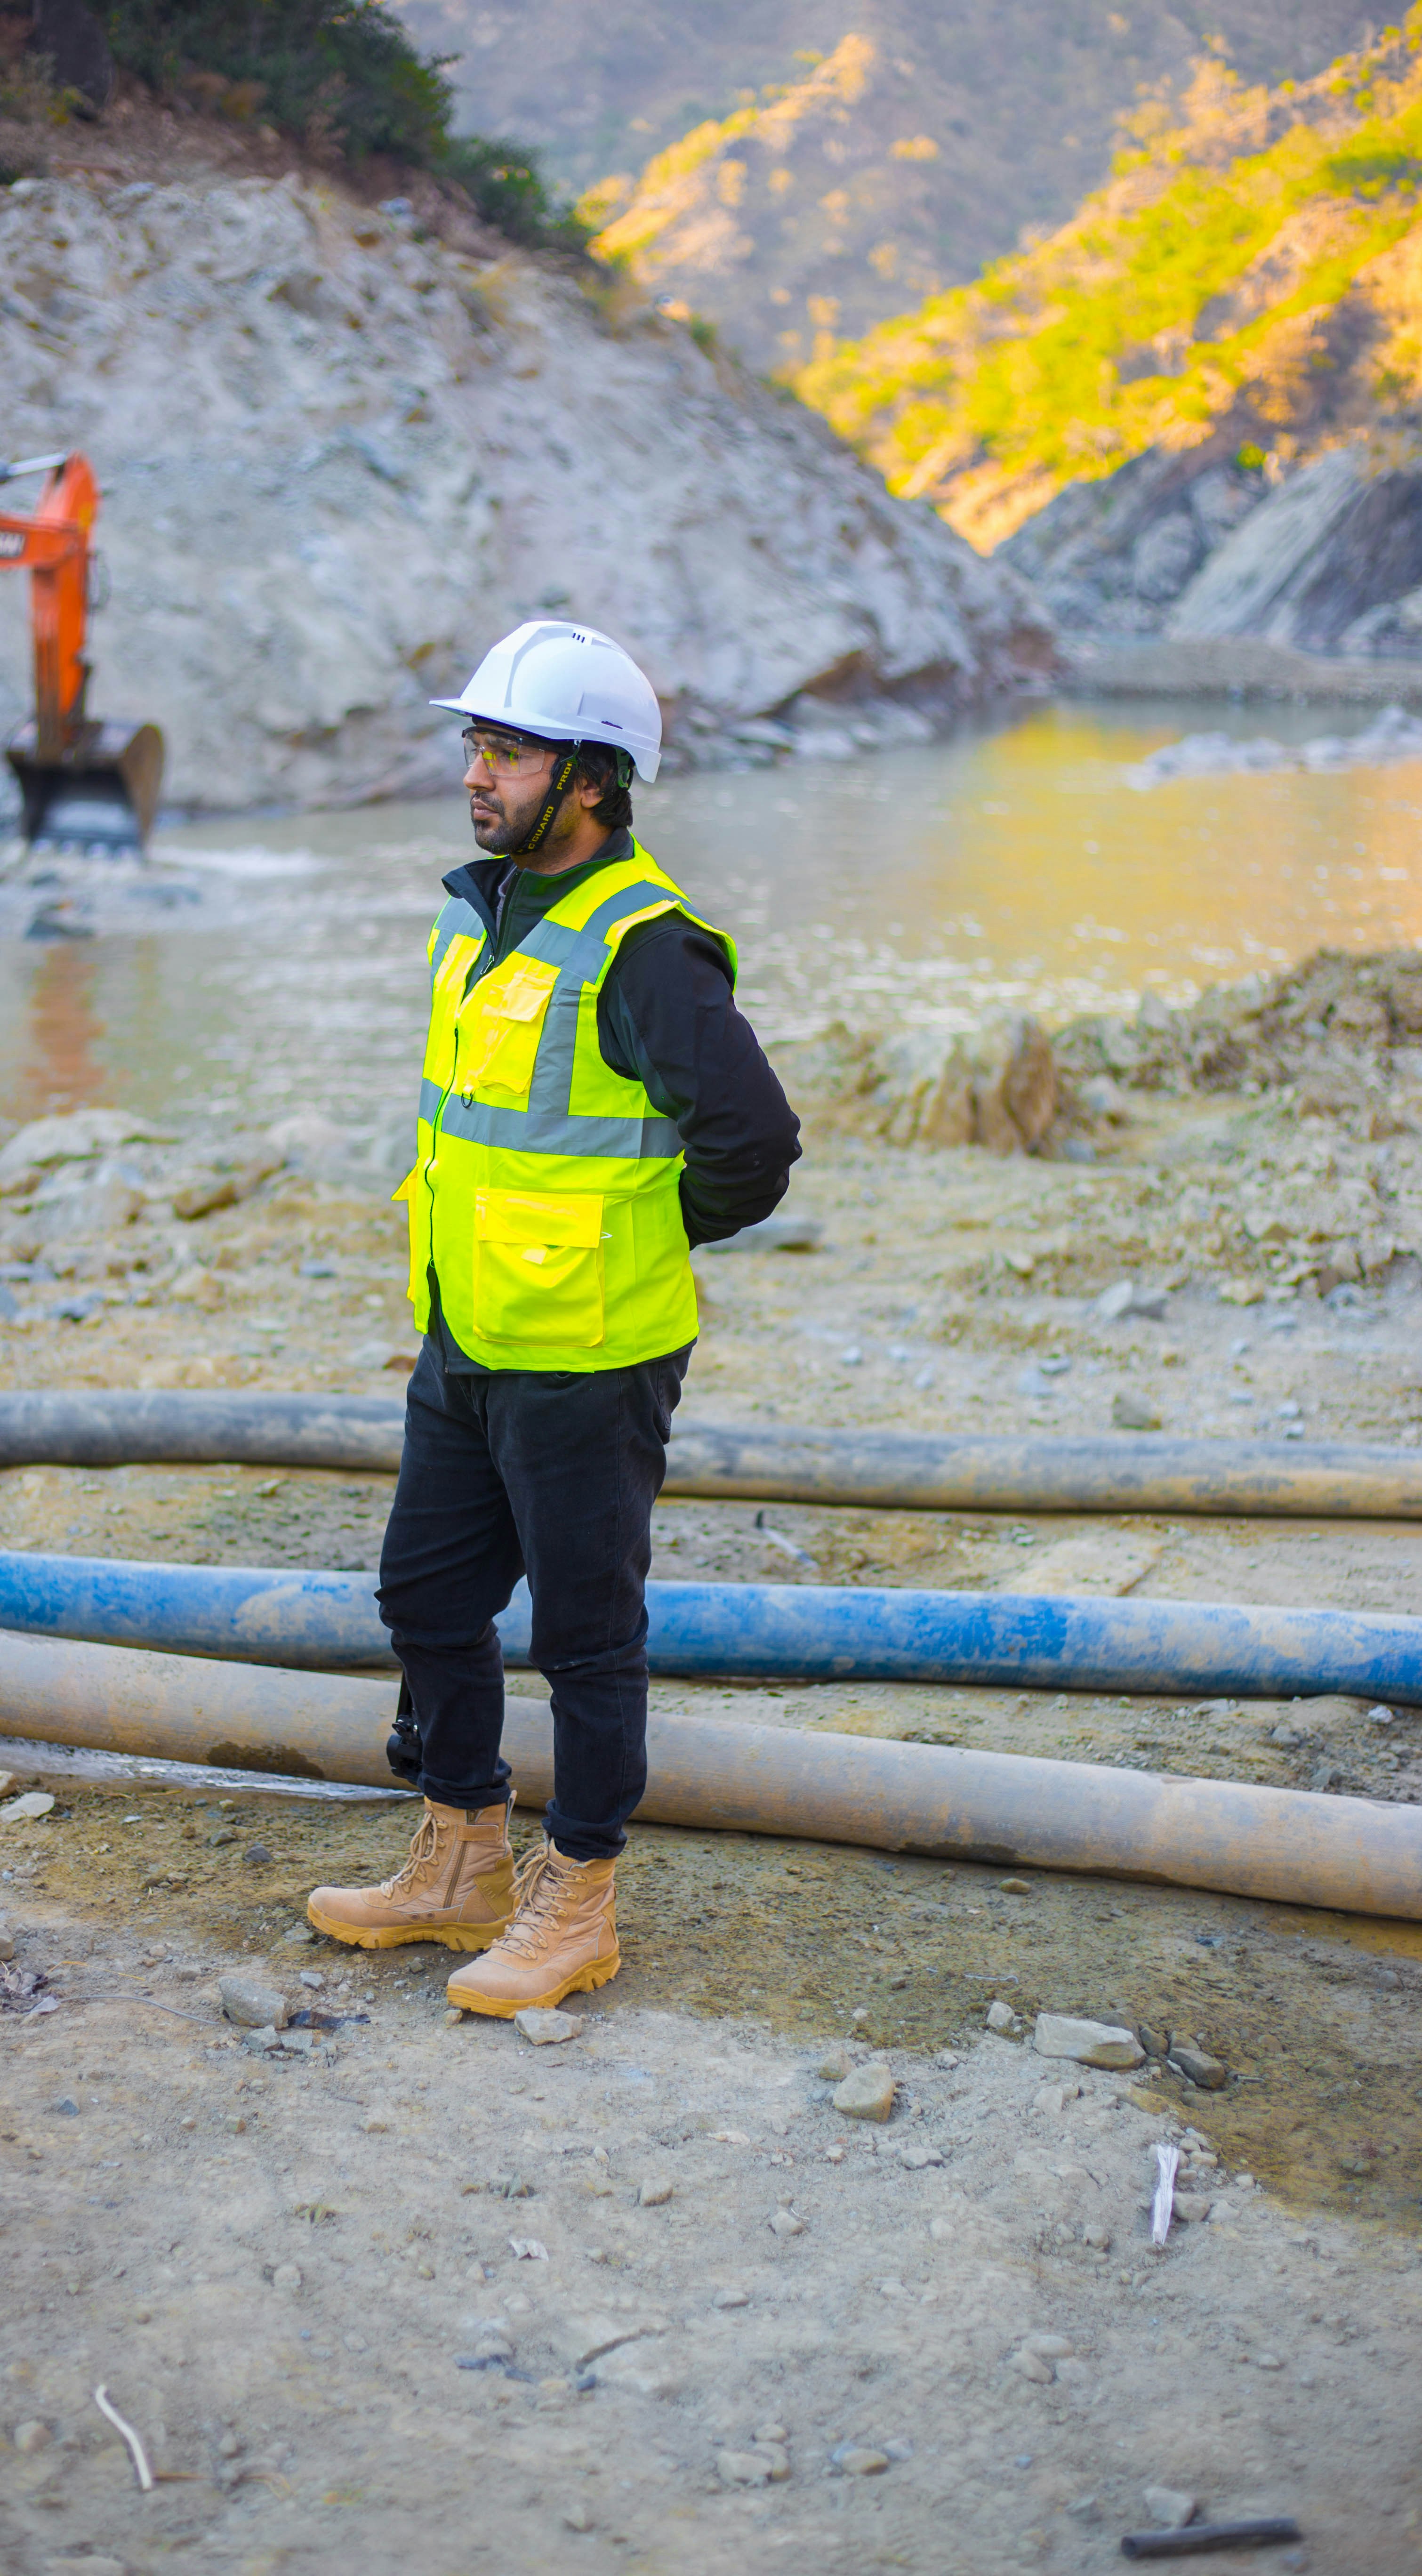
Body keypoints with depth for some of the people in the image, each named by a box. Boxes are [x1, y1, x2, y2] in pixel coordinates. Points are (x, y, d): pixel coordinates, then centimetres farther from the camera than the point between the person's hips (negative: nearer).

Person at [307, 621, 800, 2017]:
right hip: (467, 1341, 9)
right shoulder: (482, 911, 8)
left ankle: (575, 1913, 19)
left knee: (585, 1635, 4)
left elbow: (754, 1140, -23)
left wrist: (641, 1245, -8)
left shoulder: (640, 949, -20)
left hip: (588, 1361, -9)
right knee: (428, 1599, 17)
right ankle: (459, 1871, 33)